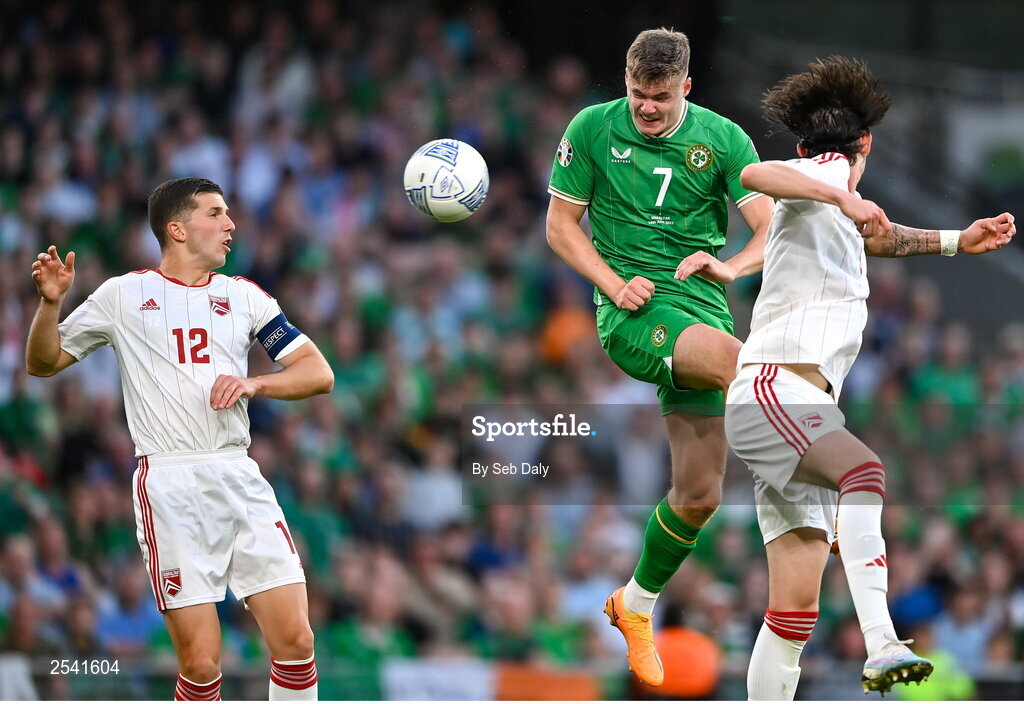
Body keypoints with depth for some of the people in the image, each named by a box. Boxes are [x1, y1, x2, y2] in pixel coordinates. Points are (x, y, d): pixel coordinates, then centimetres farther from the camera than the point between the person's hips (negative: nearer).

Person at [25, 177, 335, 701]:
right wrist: (51, 302, -6)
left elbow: (319, 373, 12)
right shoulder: (122, 295, 7)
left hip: (241, 481, 3)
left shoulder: (244, 296, 15)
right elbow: (42, 363, 13)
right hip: (169, 486, -3)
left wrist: (254, 384, -6)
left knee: (295, 643, -6)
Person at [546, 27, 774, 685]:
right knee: (730, 357, -36)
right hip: (632, 313, -3)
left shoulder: (723, 138, 3)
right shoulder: (593, 129, 2)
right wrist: (615, 285, -9)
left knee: (700, 495, 0)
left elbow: (774, 228, -4)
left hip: (702, 308, 3)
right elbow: (561, 225, 7)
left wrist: (730, 266, -25)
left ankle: (636, 605, 23)